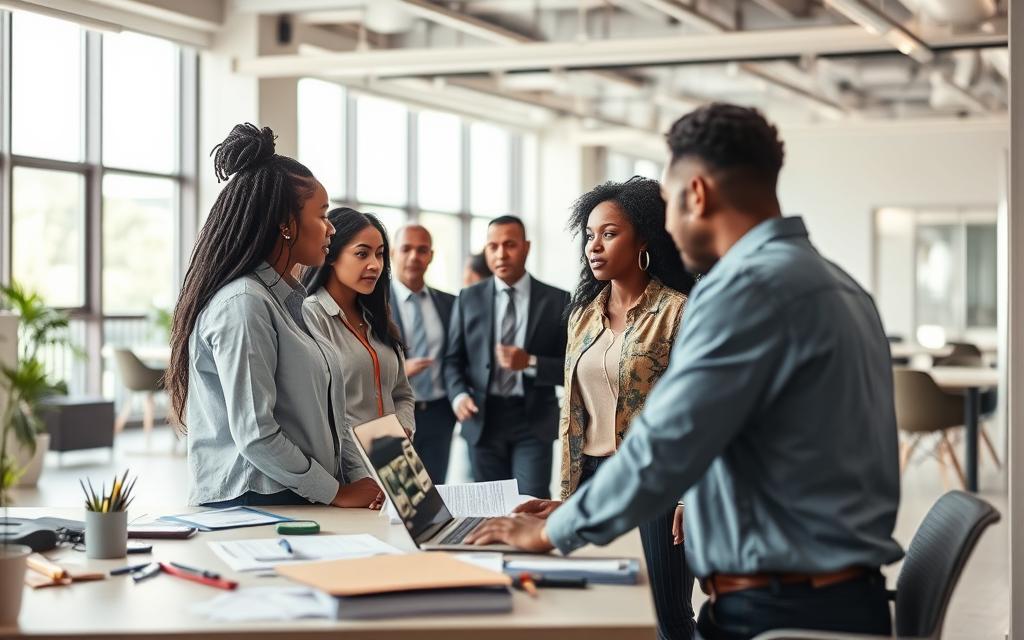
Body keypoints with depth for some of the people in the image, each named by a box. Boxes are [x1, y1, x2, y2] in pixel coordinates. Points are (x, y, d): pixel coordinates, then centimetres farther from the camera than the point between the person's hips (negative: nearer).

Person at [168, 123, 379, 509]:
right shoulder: (243, 304, -15)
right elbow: (255, 435, -19)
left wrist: (345, 483, 9)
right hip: (251, 505, -9)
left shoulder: (282, 299, 14)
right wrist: (335, 493, -11)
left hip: (292, 503, 9)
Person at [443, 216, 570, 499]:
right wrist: (459, 394, -12)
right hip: (483, 418, 2)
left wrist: (530, 363, -18)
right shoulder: (469, 298, 7)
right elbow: (453, 359, 8)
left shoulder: (557, 300, 1)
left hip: (533, 420, -2)